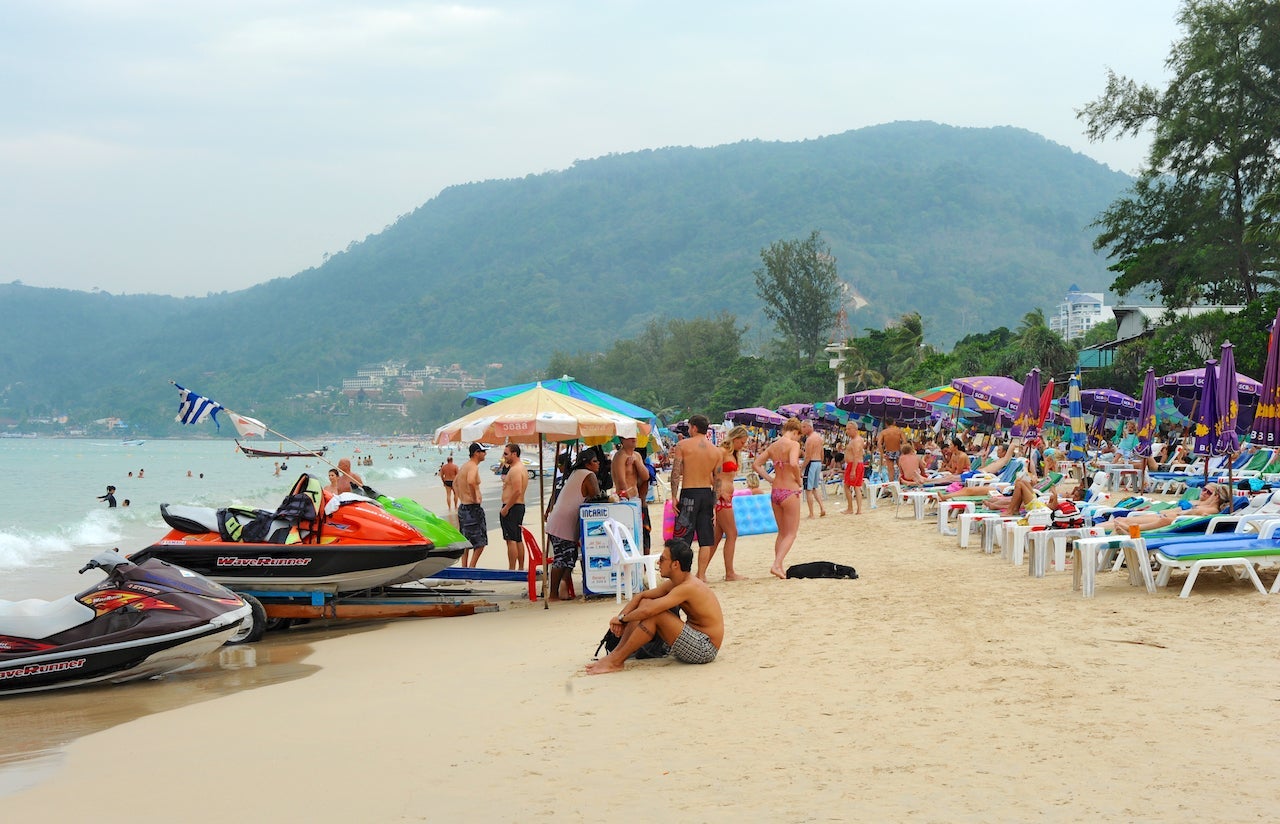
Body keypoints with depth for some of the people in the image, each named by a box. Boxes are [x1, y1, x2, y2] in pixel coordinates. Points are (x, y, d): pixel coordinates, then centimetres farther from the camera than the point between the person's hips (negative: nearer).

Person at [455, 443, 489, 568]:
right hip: (472, 508, -10)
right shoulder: (473, 467, -16)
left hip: (462, 507, 10)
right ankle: (471, 568, -9)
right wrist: (475, 498, -23)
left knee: (466, 542, 15)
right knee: (480, 543, -5)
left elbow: (455, 483, 30)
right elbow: (470, 482, -37)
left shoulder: (463, 466, 15)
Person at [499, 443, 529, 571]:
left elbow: (517, 491, -25)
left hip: (511, 508, -11)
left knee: (511, 540, -10)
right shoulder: (522, 468, 18)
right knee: (518, 540, 14)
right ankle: (521, 568, 18)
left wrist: (506, 508, -21)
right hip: (520, 506, 11)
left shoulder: (515, 470, -16)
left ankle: (511, 569, -11)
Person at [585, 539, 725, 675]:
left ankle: (615, 662, -14)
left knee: (653, 614, -22)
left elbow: (647, 611, -29)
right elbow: (641, 596, 15)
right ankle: (616, 654, 1)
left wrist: (622, 618, -13)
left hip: (705, 648, -10)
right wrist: (622, 616, -2)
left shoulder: (689, 587, -23)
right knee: (645, 603, 5)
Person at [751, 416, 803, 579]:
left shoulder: (772, 446, 9)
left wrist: (770, 479, 10)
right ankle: (776, 565, -12)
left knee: (782, 532, 19)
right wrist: (798, 480, -12)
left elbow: (756, 464, 10)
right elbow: (793, 464, -29)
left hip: (775, 492, 7)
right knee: (791, 533, 2)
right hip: (790, 491, -7)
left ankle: (778, 567, 19)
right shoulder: (793, 444, -12)